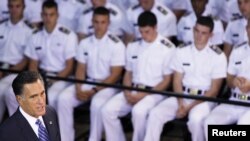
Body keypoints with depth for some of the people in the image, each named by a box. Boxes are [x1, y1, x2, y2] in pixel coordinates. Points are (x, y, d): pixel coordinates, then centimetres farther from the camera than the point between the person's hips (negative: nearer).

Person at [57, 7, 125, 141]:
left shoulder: (116, 44, -9)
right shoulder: (85, 43, 7)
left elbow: (115, 75, -11)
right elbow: (81, 69, 8)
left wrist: (94, 90, -17)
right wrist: (78, 89, -11)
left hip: (108, 85, -5)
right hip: (87, 83, 5)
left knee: (97, 103, -35)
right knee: (64, 98, -18)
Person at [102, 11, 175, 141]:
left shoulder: (167, 48, -5)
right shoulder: (133, 47, 12)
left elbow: (166, 81, -5)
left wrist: (143, 95, -14)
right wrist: (127, 93, -5)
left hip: (154, 92, -5)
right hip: (132, 91, 5)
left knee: (138, 111, -35)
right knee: (108, 110, -18)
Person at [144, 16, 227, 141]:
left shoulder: (218, 56, -6)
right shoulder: (181, 51, 5)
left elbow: (214, 91, -7)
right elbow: (177, 81, 5)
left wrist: (190, 107, -15)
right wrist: (181, 104, -14)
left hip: (205, 99, -4)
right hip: (182, 96, 4)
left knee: (195, 119, -36)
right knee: (155, 113, -20)